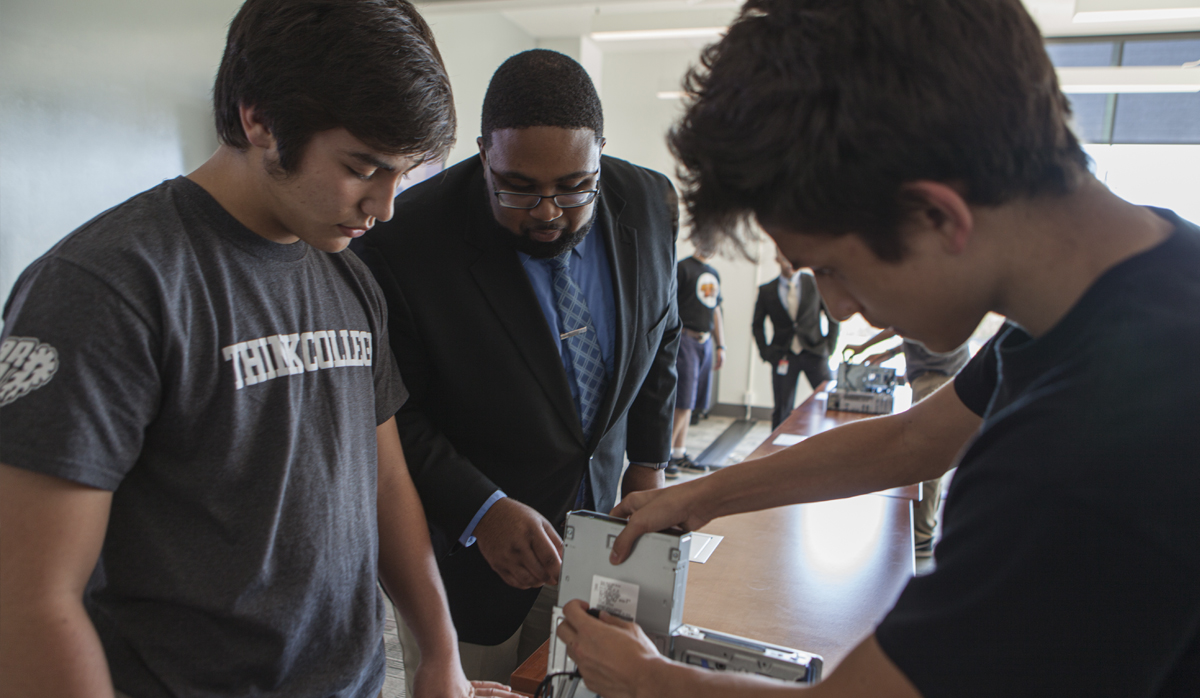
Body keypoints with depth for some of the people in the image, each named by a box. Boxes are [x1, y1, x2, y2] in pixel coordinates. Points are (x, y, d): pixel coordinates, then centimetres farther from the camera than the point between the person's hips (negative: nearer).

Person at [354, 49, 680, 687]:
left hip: (599, 518, 5)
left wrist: (649, 463, 5)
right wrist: (480, 510, -27)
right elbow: (387, 414, -16)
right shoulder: (405, 243, -24)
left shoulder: (650, 204, -8)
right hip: (463, 551, -4)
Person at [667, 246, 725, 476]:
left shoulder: (714, 274, 19)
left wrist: (720, 346, 19)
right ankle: (666, 454, 0)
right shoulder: (682, 267, -5)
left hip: (706, 342, 7)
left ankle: (680, 454, 17)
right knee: (682, 402, -10)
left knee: (689, 403, 10)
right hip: (685, 339, -7)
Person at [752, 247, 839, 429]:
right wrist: (765, 352, 3)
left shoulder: (815, 283, 2)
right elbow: (757, 325, 13)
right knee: (782, 411, 4)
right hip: (783, 357, 0)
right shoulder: (767, 291, 3)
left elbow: (833, 317, 8)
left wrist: (829, 346, 1)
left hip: (814, 353, 0)